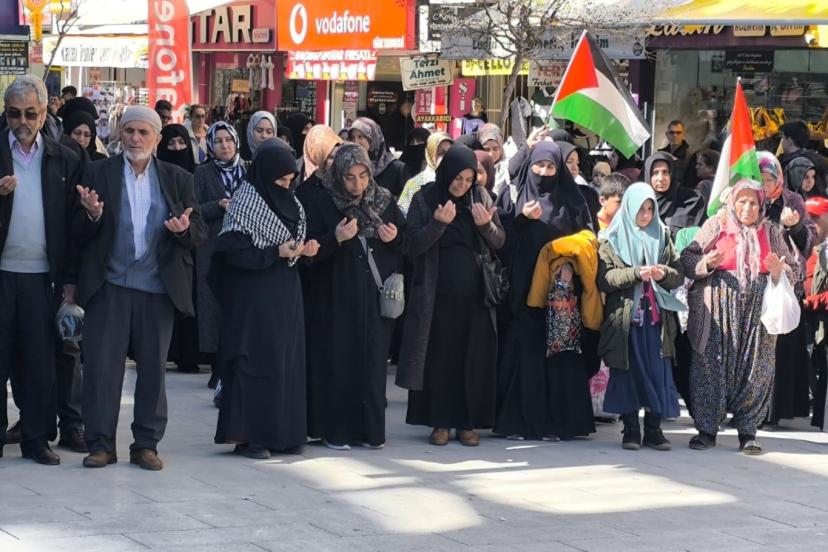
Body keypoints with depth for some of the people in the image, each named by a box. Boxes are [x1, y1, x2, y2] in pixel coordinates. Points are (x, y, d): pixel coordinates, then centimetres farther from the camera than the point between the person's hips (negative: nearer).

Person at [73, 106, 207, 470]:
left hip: (157, 289, 1)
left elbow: (200, 234, 6)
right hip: (109, 287, -1)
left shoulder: (178, 179, 8)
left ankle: (146, 444, 14)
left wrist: (184, 228, -16)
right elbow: (79, 235, 1)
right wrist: (91, 215, -20)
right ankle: (100, 444, 4)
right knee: (101, 365, -3)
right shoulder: (98, 174, 4)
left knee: (153, 368, 5)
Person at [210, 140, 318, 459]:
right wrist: (277, 252, -20)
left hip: (285, 296, 7)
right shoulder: (245, 202, -11)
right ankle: (249, 435, -1)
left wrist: (304, 250, -1)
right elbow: (234, 252, -16)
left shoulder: (289, 202, 11)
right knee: (256, 361, -7)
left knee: (287, 361, 6)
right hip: (254, 297, -7)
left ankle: (284, 433, 12)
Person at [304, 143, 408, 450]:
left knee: (373, 361, 3)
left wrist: (395, 238, -8)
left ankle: (370, 429, 10)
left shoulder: (385, 202, 7)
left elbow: (407, 244, 14)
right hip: (339, 297, -2)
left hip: (377, 296, 2)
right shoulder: (323, 206, -1)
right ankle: (335, 430, 4)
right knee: (339, 361, -3)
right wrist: (335, 238, -20)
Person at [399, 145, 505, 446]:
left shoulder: (482, 198, 5)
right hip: (437, 294, -2)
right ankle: (441, 422, 6)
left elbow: (499, 242, 5)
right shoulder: (425, 199, -2)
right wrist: (438, 224, -21)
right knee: (440, 357, 0)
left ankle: (468, 422, 8)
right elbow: (413, 246, -7)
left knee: (474, 359, 2)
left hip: (474, 294, 2)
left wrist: (486, 225, -15)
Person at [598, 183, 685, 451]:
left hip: (656, 316, 2)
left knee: (657, 373, -2)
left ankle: (653, 429, 3)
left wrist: (664, 273, -11)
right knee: (628, 373, -2)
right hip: (624, 316, -2)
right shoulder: (613, 239, 5)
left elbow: (679, 275, 11)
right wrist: (635, 273, -17)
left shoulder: (662, 236, 13)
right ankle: (630, 429, 4)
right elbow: (604, 278, -5)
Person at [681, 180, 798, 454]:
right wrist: (706, 264, -16)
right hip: (718, 309, -2)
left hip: (758, 309, 2)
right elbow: (687, 258, 4)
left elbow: (793, 270, 14)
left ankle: (747, 431, 7)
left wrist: (779, 271, -8)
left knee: (756, 368, -1)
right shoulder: (716, 226, 7)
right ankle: (707, 429, 3)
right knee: (712, 365, -4)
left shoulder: (771, 231, 13)